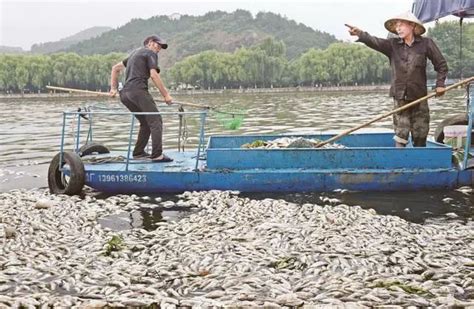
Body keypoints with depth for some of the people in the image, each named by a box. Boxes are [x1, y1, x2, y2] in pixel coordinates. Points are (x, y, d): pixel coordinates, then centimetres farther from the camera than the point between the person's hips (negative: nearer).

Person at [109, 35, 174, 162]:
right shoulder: (150, 53, 5)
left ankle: (138, 152, 16)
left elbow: (115, 68, 33)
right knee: (155, 121, -11)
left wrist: (113, 88, 29)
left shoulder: (135, 53, 31)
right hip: (138, 90, -9)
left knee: (146, 123, 17)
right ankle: (157, 154, -20)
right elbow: (154, 75, -8)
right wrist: (166, 94, -6)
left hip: (125, 94, 9)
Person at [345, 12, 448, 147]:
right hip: (400, 98, 0)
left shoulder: (426, 43, 0)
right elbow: (375, 42, -15)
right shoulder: (393, 45, 3)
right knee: (400, 134, -2)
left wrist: (440, 84, -3)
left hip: (419, 97, 0)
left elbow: (441, 64, 7)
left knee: (420, 136, 6)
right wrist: (360, 34, -33)